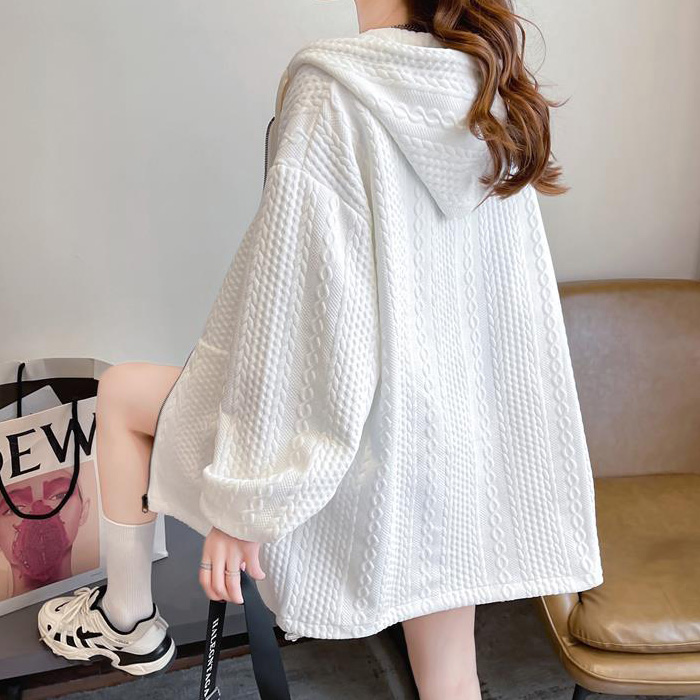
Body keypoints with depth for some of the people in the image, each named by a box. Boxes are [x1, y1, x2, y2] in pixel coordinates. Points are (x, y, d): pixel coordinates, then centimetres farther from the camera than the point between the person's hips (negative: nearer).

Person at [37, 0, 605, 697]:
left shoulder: (333, 91, -17)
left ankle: (128, 621, 32)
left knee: (121, 392, 15)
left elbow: (289, 315, -20)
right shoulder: (495, 95, 4)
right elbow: (525, 304, 10)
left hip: (370, 452, -6)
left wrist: (244, 497, -13)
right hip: (468, 447, 7)